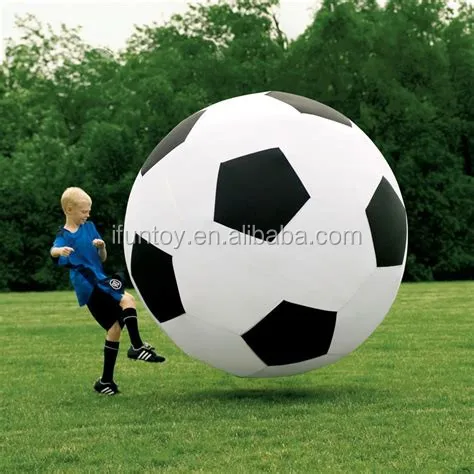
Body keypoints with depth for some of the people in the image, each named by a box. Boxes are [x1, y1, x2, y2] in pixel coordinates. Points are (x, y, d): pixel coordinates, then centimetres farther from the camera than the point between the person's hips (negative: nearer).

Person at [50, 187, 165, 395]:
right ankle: (137, 346, -25)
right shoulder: (64, 235, -5)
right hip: (88, 286, -8)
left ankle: (106, 381, 16)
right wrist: (60, 250, -52)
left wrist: (101, 247, -5)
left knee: (115, 327, 9)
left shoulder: (89, 227, 15)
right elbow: (54, 250, -28)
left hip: (100, 281, 8)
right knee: (127, 300, -28)